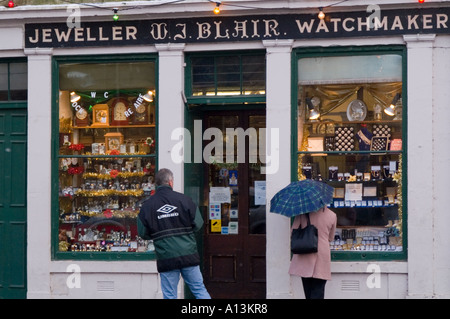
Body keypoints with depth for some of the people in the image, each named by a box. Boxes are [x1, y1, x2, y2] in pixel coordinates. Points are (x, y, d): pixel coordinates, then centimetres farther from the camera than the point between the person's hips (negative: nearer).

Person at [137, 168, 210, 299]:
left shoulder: (147, 205, -2)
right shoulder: (183, 199, -4)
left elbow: (143, 233, 3)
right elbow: (198, 224, 0)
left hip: (166, 259, 0)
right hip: (189, 255, 0)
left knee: (169, 295, 6)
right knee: (199, 289, 11)